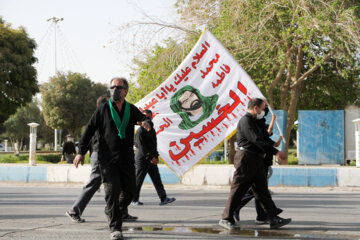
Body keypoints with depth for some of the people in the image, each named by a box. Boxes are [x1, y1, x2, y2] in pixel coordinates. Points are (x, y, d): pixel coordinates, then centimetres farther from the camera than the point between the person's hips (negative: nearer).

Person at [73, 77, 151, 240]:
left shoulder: (131, 110, 8)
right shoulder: (103, 110, 0)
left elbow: (142, 119, -4)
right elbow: (89, 130, 2)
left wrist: (145, 123, -30)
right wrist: (81, 151, -1)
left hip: (127, 160, 4)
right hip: (108, 159, -4)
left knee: (129, 192, 10)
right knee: (112, 191, -13)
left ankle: (112, 212, 38)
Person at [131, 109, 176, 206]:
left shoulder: (152, 130, 14)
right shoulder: (140, 131, -11)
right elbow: (141, 147, -16)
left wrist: (156, 156, 5)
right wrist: (150, 158, -19)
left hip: (152, 159, 7)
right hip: (142, 159, -7)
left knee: (157, 179, 1)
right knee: (138, 180, 0)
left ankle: (163, 198, -2)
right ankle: (134, 200, 10)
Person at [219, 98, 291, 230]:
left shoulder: (252, 121, 21)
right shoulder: (245, 120, -13)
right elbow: (257, 140, -22)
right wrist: (276, 152, -24)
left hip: (255, 161, 10)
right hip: (246, 159, -10)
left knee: (262, 190, 5)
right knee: (238, 190, -4)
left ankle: (274, 219, 2)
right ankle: (226, 218, 5)